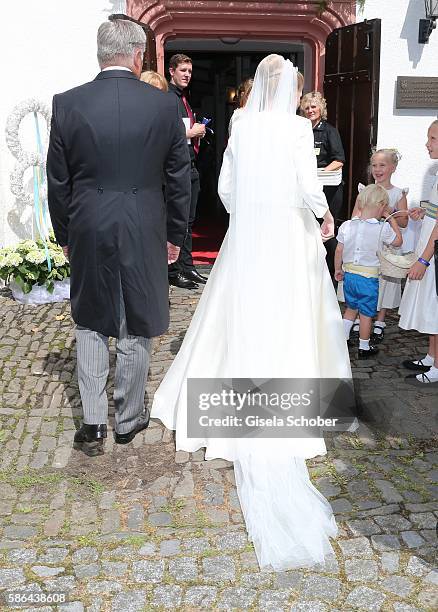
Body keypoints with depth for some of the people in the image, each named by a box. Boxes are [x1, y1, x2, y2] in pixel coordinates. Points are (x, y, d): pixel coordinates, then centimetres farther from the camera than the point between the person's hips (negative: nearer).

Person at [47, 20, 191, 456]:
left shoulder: (67, 104, -5)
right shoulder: (165, 106, -6)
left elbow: (58, 181, 1)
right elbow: (179, 179, 0)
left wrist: (65, 235, 13)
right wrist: (175, 235, 11)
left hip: (87, 232, 1)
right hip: (143, 233, 0)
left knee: (90, 324, 16)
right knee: (135, 329, 12)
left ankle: (93, 424, 15)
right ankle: (128, 419, 26)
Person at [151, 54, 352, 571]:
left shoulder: (241, 128, 5)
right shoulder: (297, 127, -9)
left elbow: (224, 188, 6)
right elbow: (309, 187, -14)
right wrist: (325, 214, 5)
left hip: (246, 237, 5)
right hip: (288, 237, -4)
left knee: (240, 319, 14)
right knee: (283, 326, 3)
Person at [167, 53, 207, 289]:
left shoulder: (184, 99, 21)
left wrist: (197, 133, 7)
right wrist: (190, 132, -14)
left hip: (190, 166, 10)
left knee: (188, 220, 12)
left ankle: (187, 267, 20)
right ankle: (174, 271, 1)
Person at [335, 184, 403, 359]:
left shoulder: (346, 225, -5)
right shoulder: (382, 229, -15)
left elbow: (339, 250, 1)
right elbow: (398, 241, 2)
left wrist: (338, 269, 16)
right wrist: (391, 219, 6)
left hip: (349, 274, 4)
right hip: (368, 278, -4)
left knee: (351, 307, 23)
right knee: (366, 313, 9)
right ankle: (364, 348, 19)